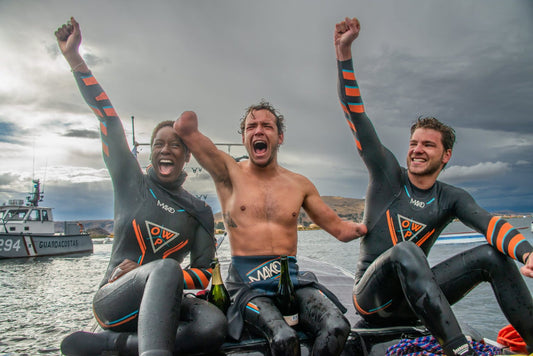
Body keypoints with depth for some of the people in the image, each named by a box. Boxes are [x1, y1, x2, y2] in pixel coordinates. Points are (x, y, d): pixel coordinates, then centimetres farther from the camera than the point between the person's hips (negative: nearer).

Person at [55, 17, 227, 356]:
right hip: (112, 302, -2)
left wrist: (152, 275, -13)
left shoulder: (200, 211, 8)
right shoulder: (132, 183, 6)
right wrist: (75, 58, -7)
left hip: (160, 302, 3)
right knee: (166, 266, -35)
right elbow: (109, 123, -2)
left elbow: (203, 274, 3)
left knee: (215, 324, -30)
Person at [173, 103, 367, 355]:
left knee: (337, 328, -26)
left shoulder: (300, 185, 15)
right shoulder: (229, 173, 7)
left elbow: (340, 228, 19)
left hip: (291, 277, 3)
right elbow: (186, 129, -8)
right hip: (247, 282, -2)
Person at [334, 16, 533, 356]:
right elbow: (356, 116, -10)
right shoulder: (387, 175, -2)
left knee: (493, 254, -13)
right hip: (372, 297, -3)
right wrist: (344, 53, -16)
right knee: (405, 250, -35)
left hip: (412, 297, 3)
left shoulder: (452, 198, 5)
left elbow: (490, 223, -15)